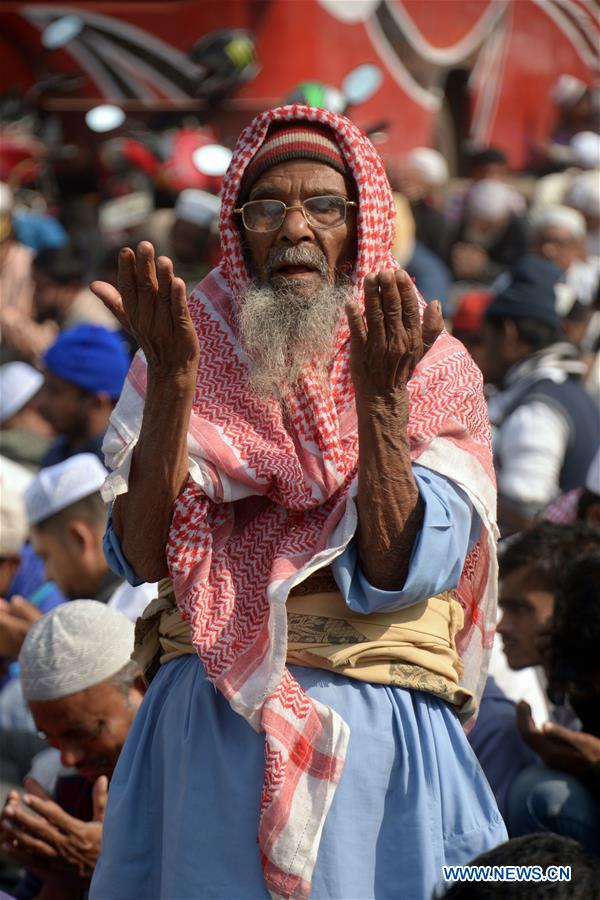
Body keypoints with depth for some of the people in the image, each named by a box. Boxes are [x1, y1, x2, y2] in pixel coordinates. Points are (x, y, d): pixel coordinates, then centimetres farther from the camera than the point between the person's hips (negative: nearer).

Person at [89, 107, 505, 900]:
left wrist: (380, 401, -21)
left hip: (375, 737, -1)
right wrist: (173, 378, -17)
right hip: (206, 733, 1)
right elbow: (147, 555, -8)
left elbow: (398, 575, -12)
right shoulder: (194, 348, 5)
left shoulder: (437, 374, 1)